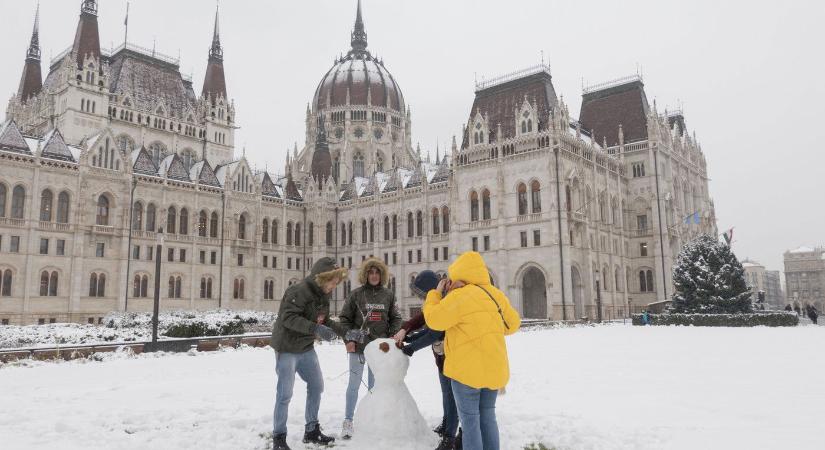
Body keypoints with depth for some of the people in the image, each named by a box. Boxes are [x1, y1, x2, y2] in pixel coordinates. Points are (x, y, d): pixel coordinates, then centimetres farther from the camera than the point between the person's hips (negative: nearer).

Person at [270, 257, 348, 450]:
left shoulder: (323, 295, 5)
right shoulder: (299, 291, -23)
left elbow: (325, 320, 13)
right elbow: (287, 317, -32)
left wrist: (346, 331, 1)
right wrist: (316, 328, -38)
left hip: (307, 348, 9)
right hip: (287, 348, -9)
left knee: (317, 386, 13)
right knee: (285, 393, -4)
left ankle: (311, 431, 26)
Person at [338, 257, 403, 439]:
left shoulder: (388, 295, 3)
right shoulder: (356, 294, -4)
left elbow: (396, 318, 9)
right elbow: (344, 318, -1)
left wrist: (392, 337, -2)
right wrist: (348, 339, -9)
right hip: (358, 346, -2)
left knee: (374, 385, 13)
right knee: (354, 385, 2)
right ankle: (348, 421, 13)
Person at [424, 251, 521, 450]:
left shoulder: (460, 295, -15)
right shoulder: (496, 294, 6)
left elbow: (433, 319, -12)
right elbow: (513, 324, 15)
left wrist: (435, 294, 2)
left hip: (467, 369, -6)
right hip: (493, 367, 7)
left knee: (470, 419, 4)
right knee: (487, 415, 18)